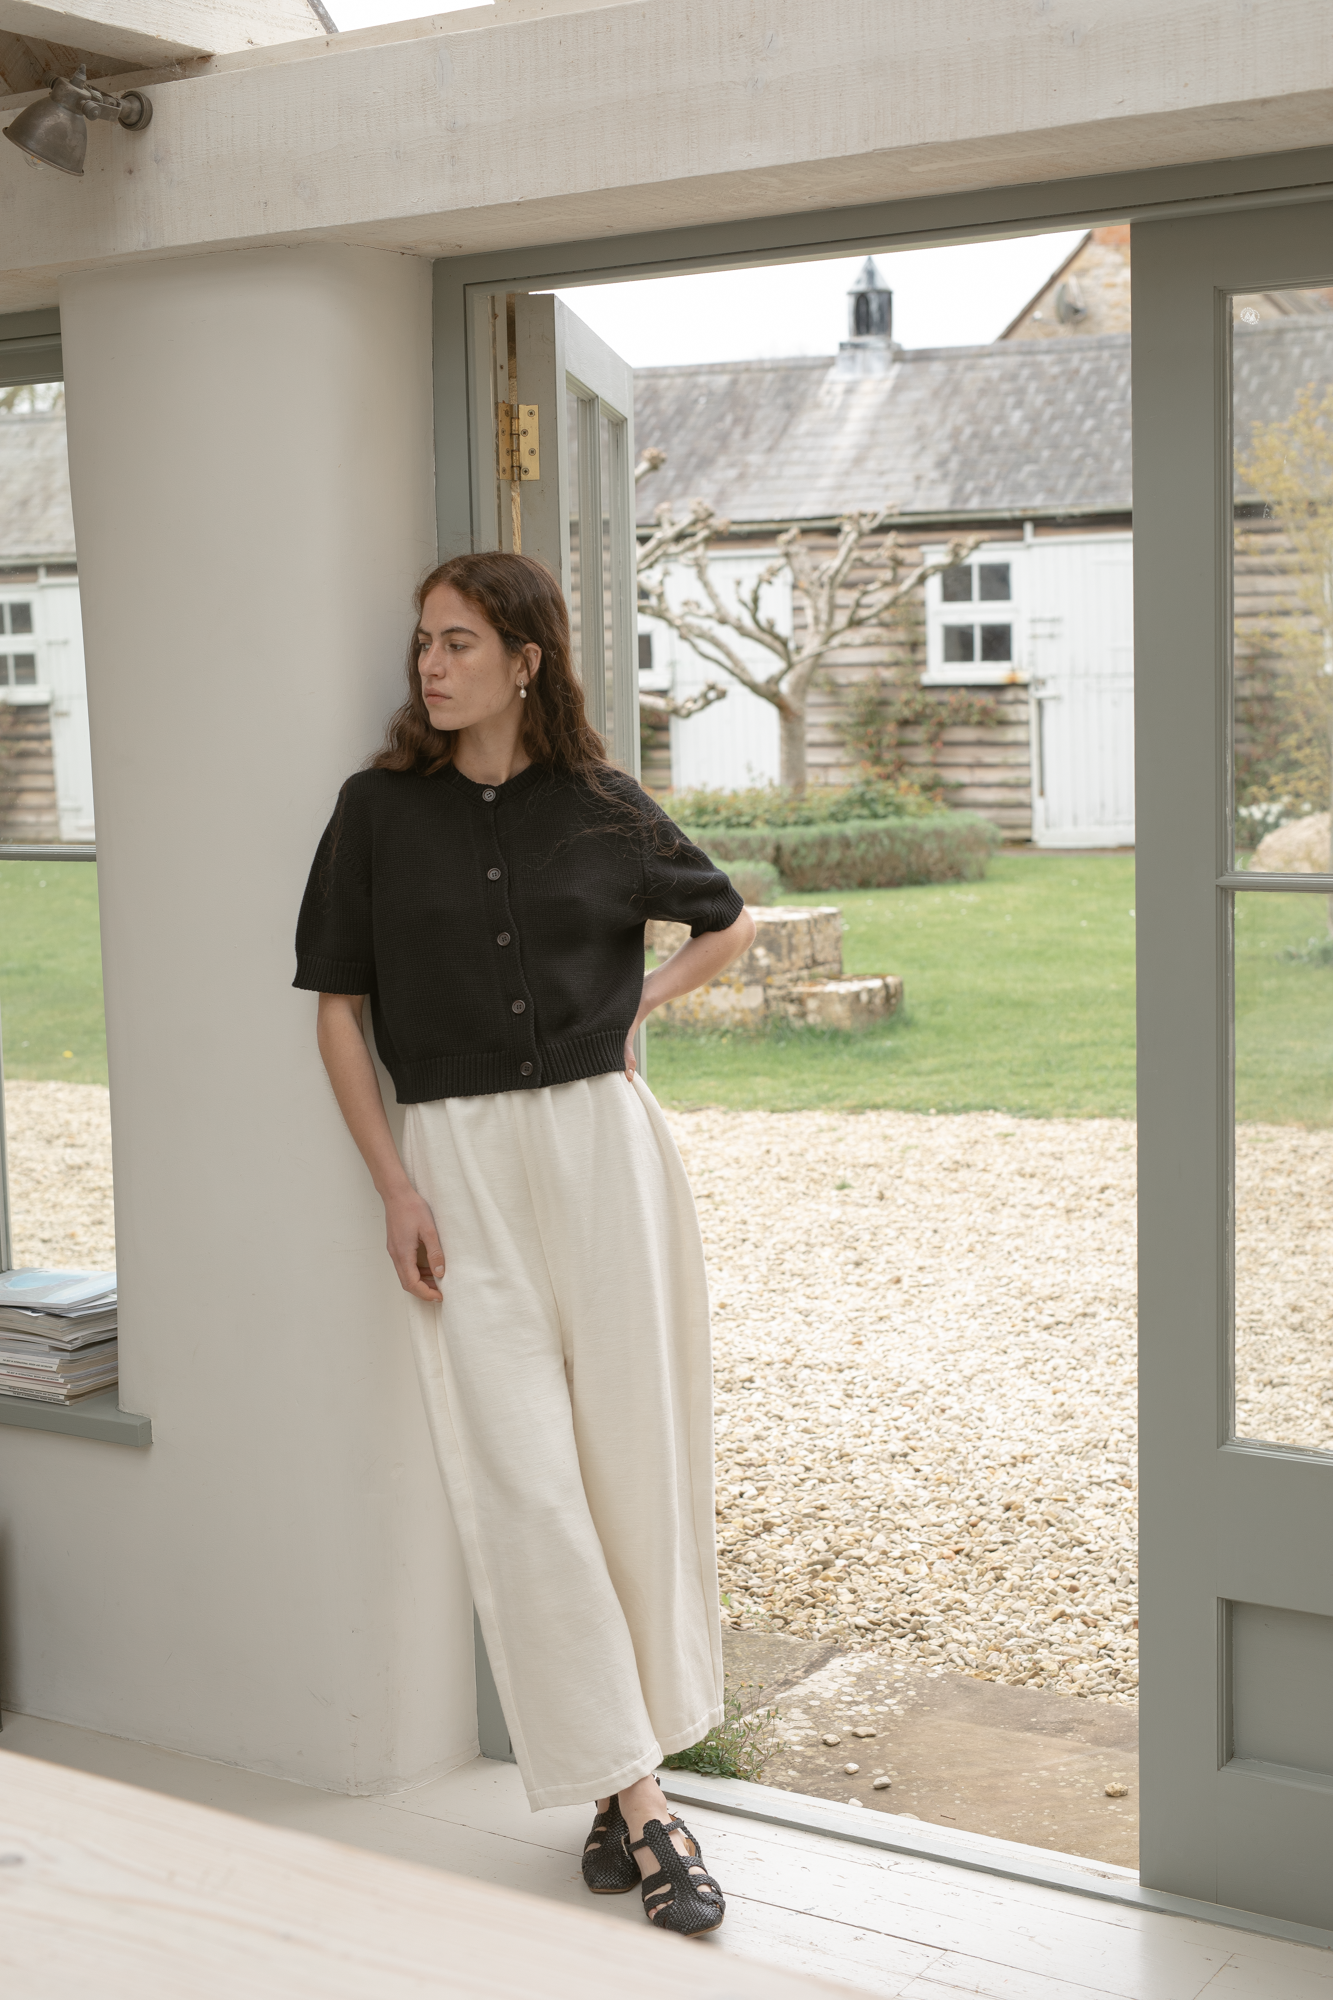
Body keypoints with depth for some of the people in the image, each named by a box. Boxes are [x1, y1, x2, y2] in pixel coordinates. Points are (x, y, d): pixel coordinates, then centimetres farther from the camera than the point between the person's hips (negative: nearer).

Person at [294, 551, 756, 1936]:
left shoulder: (602, 812, 4)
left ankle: (625, 1771, 19)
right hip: (457, 1162, -1)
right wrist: (395, 1187, -4)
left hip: (603, 1144, 1)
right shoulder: (379, 810, 3)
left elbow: (728, 919, 21)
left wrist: (635, 1006, 6)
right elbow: (337, 1007, 4)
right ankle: (632, 1795, 2)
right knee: (523, 1480, -5)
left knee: (635, 1454, 3)